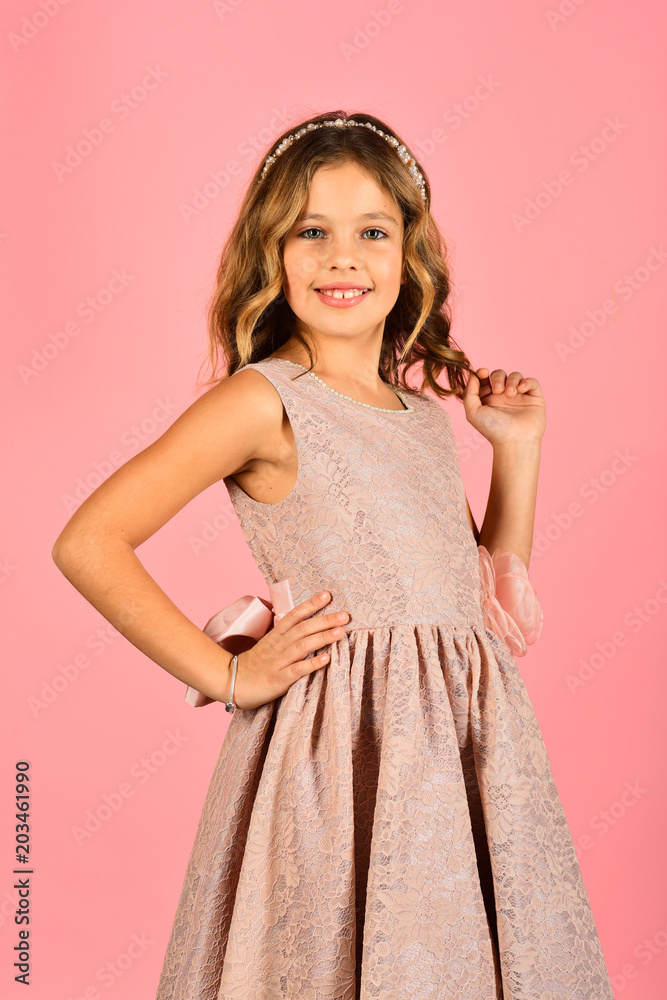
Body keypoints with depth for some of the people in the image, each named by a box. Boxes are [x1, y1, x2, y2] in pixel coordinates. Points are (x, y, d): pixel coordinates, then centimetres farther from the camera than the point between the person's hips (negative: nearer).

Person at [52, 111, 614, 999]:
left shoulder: (425, 408, 12)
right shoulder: (261, 400, -8)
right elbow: (88, 542, -13)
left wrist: (517, 446, 10)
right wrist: (226, 675, -10)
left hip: (465, 740, 6)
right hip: (345, 746, -6)